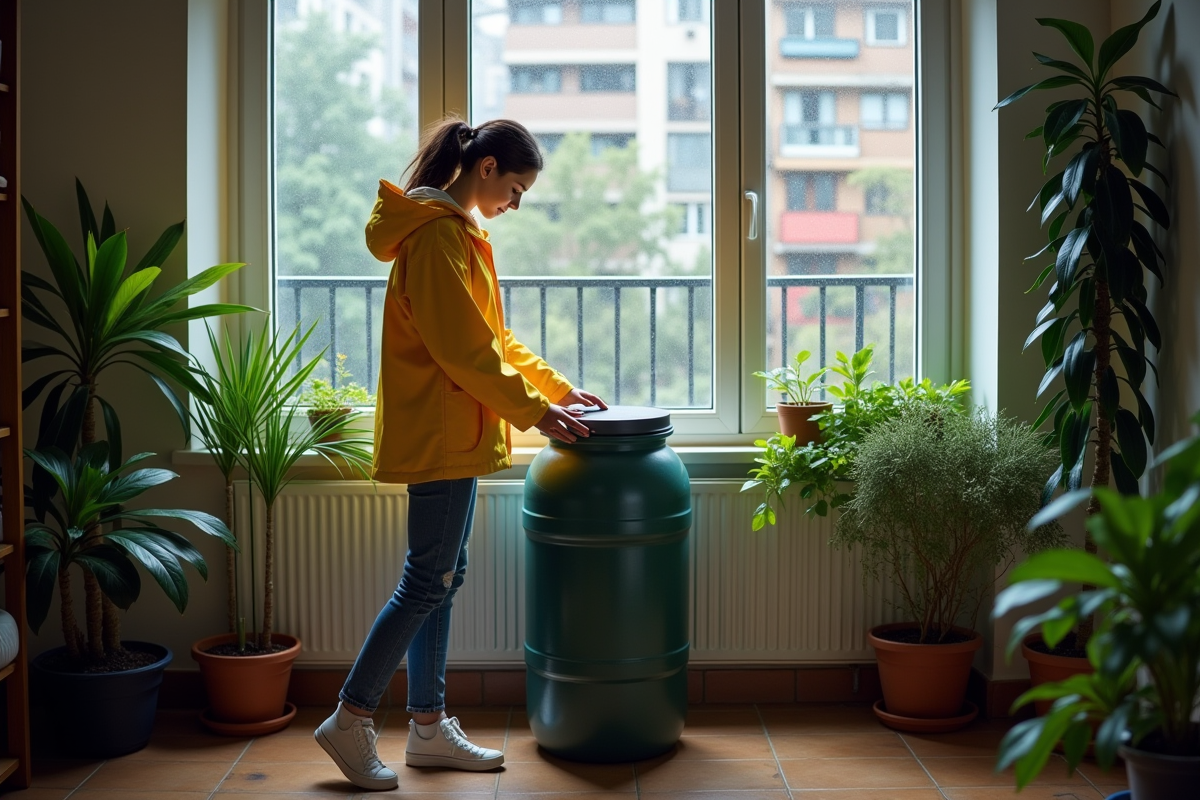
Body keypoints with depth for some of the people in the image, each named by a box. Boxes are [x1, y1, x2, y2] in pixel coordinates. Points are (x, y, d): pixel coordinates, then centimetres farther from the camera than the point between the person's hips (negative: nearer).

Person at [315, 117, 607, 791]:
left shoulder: (460, 231, 17)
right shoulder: (437, 234, -15)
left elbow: (494, 337, 19)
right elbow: (463, 350, -20)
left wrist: (558, 387, 14)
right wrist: (532, 411, -15)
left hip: (452, 434, 10)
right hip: (438, 432, -10)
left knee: (441, 577, 12)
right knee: (429, 582, -5)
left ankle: (430, 727, 21)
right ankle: (351, 721, 6)